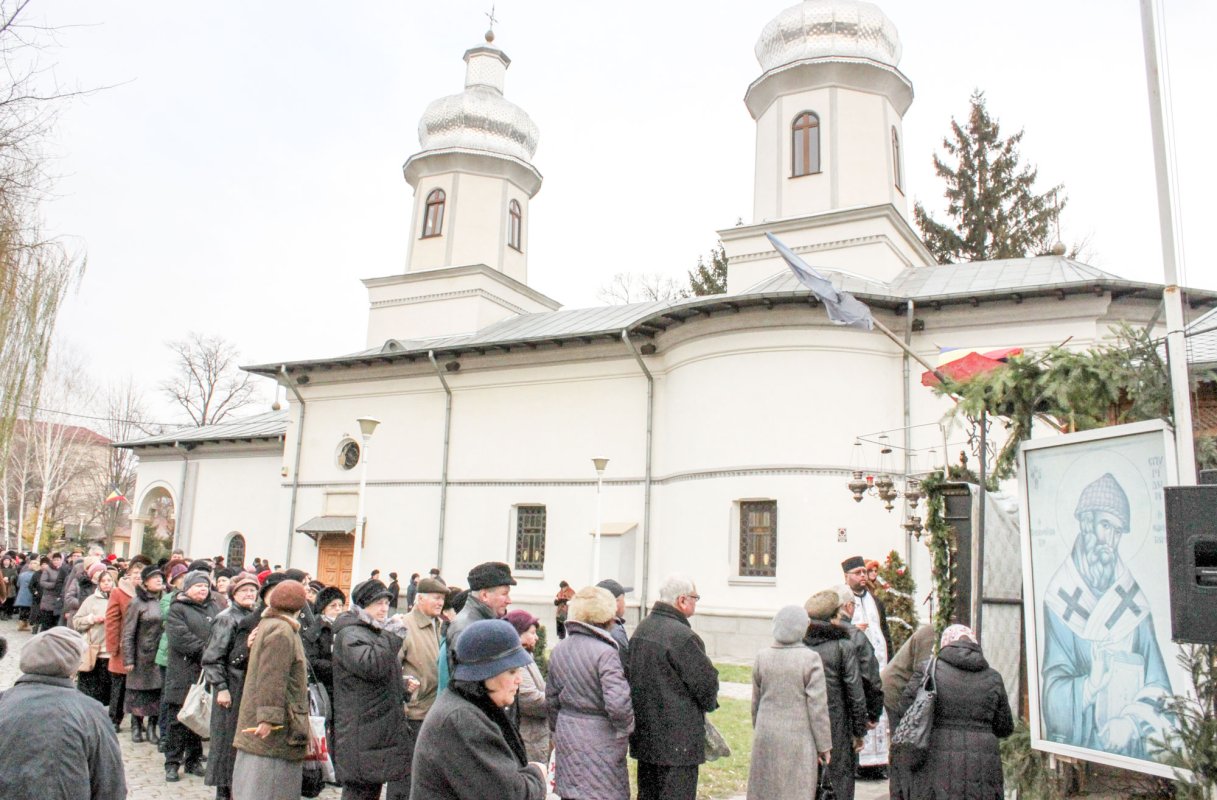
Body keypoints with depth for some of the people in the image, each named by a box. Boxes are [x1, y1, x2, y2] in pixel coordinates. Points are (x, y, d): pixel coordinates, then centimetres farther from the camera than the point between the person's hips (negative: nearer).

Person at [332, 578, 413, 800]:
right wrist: (392, 635, -24)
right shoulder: (349, 635, -12)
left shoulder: (376, 633, 20)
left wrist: (403, 687, 15)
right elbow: (371, 665, -30)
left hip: (382, 729, 10)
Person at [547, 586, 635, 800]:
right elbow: (618, 703, -26)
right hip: (599, 741, -7)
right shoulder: (605, 653, -18)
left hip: (566, 738, 7)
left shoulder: (559, 650, 5)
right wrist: (626, 728, -8)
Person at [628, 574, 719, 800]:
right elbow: (706, 682, -15)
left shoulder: (640, 630, 7)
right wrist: (709, 704, 7)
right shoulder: (683, 636, -21)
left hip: (644, 734, 9)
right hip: (678, 738, -9)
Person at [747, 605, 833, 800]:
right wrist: (824, 745, -1)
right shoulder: (810, 659, -11)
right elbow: (817, 707, -9)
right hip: (798, 739, -4)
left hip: (766, 738, 4)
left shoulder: (762, 657, 1)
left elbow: (756, 702, 9)